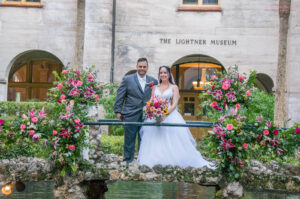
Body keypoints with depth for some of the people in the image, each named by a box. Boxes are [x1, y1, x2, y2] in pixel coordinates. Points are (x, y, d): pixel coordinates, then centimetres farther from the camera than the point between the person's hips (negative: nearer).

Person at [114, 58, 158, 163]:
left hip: (147, 116, 2)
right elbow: (120, 96, 2)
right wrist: (118, 111, -2)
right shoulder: (127, 79, 2)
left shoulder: (153, 81, 9)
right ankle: (128, 162, 11)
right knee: (129, 140, 3)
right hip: (131, 115, -2)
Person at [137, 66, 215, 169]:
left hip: (170, 116, -3)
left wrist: (165, 114, -17)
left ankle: (172, 162, -8)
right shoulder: (155, 88, 17)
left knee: (172, 141, -12)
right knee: (155, 141, -6)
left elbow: (174, 104, -3)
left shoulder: (174, 87, 8)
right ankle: (156, 162, -3)